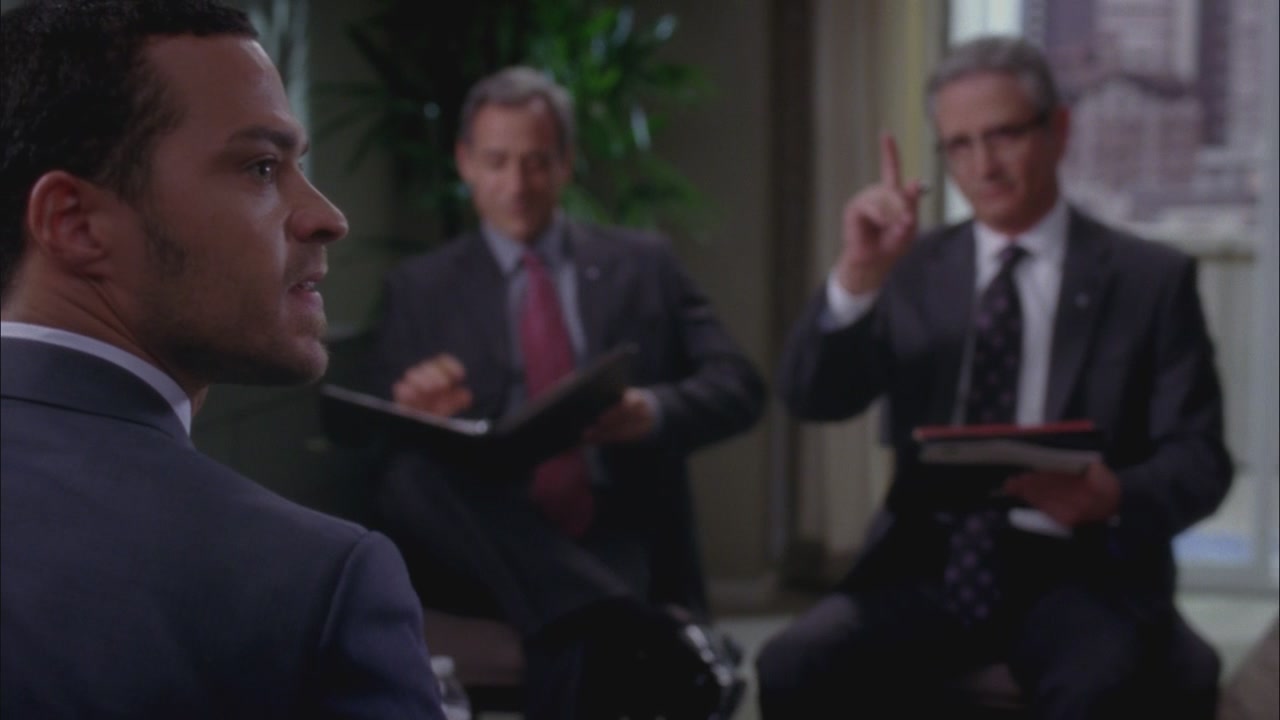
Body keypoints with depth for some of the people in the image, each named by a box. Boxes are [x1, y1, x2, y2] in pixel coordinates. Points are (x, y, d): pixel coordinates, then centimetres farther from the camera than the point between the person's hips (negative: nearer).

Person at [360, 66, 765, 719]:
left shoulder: (642, 265, 15)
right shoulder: (420, 287, 14)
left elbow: (738, 387, 6)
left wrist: (652, 412, -16)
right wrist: (410, 413, -17)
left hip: (616, 544, -2)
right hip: (494, 550, 2)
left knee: (574, 642, -39)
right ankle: (636, 637, -45)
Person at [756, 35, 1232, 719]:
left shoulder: (1151, 278, 5)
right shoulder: (914, 270, 12)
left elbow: (1199, 459, 1)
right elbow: (811, 399, 2)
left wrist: (1115, 498, -21)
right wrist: (857, 276, -15)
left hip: (1078, 569, -2)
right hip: (928, 563, 3)